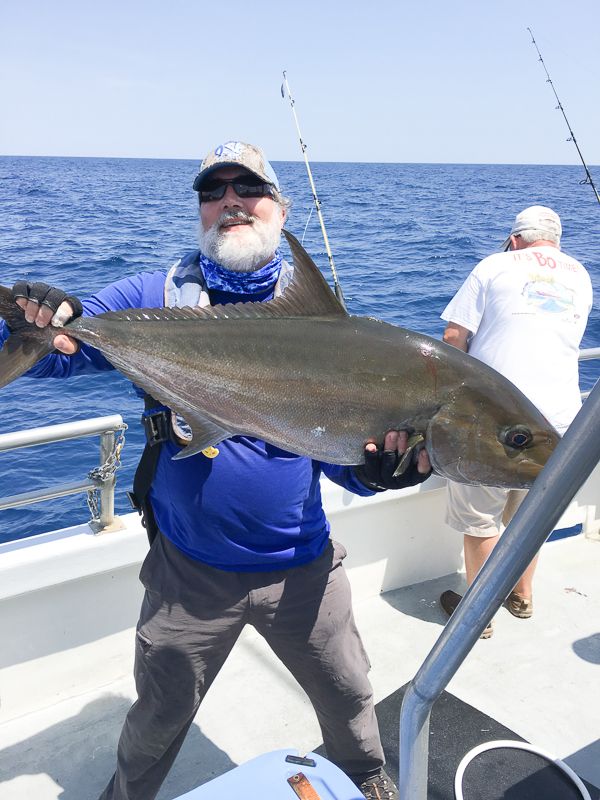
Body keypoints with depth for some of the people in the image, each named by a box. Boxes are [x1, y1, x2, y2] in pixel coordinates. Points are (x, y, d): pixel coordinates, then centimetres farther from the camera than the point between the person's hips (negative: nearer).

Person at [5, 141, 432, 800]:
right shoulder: (154, 299, -6)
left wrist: (379, 467, -27)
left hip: (301, 569, 1)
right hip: (188, 571, -1)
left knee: (348, 697, 22)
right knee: (157, 718, 19)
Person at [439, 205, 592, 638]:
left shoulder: (495, 265, 1)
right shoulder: (581, 276, 16)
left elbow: (453, 337, -3)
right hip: (559, 416, 5)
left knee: (480, 518, 10)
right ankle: (522, 595, 39)